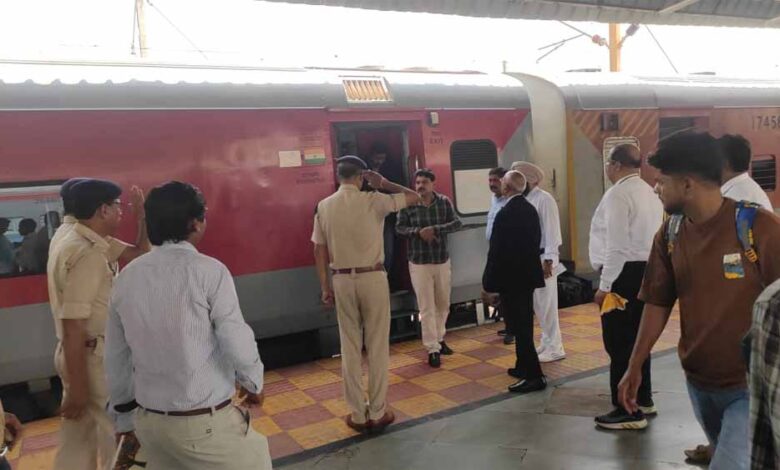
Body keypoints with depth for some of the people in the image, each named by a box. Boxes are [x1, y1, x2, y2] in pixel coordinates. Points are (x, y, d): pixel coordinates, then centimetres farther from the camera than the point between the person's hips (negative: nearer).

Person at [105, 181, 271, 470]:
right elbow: (238, 343, -13)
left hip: (149, 420, 6)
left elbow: (116, 356, 9)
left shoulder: (126, 277, 1)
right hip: (205, 423, -5)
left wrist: (125, 415, 21)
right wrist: (253, 383, 7)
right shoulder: (208, 270, -14)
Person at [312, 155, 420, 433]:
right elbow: (414, 197, 3)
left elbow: (319, 251, 3)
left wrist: (324, 287, 10)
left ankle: (357, 415, 16)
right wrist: (383, 183, 10)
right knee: (377, 347, 7)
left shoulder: (324, 207, 2)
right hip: (373, 278, -3)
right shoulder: (373, 201, -7)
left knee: (350, 349, 9)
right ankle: (377, 412, 14)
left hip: (342, 280, 3)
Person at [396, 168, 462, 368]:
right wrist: (418, 232, -21)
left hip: (442, 260, 3)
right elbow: (399, 228, -4)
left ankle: (439, 339, 34)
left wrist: (435, 229, -22)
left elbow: (456, 223, -8)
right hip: (419, 263, -2)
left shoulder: (444, 201, -1)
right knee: (427, 308, -1)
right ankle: (433, 349, 6)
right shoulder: (408, 204, -6)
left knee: (443, 304, 14)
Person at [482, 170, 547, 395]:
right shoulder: (530, 209, 6)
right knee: (524, 325, 19)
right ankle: (523, 367, 32)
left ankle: (534, 376, 2)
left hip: (511, 278, -9)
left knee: (519, 327, -2)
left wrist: (489, 286, -12)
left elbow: (496, 253, -20)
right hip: (528, 275, 9)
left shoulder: (505, 214, -20)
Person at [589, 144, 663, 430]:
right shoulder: (650, 193, 15)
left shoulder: (618, 194, -14)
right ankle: (643, 400, 30)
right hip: (646, 271, 10)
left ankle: (628, 412, 4)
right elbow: (654, 238, 16)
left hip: (624, 274, -10)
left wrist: (604, 286, -17)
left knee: (619, 343, -3)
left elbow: (617, 246, -21)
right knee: (636, 337, 18)